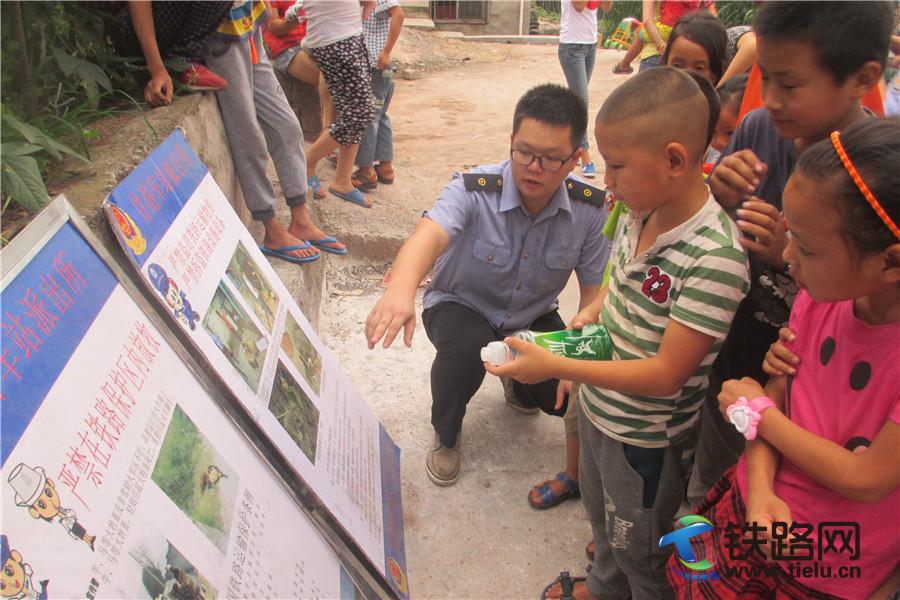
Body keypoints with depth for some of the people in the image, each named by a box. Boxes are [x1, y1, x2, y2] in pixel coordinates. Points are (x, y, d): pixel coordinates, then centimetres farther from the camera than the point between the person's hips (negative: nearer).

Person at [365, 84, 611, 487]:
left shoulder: (590, 209, -17)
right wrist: (400, 290, -70)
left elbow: (595, 291, -12)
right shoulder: (473, 191, -28)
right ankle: (445, 436, -3)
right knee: (467, 346, -37)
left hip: (534, 317, 3)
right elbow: (429, 235, -48)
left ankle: (520, 386, 22)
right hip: (460, 306, -2)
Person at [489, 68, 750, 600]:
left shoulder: (715, 257, -31)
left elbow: (665, 375, -29)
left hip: (647, 437, -8)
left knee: (639, 550, 19)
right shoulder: (639, 213, -8)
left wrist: (555, 366, -29)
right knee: (601, 514, 32)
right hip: (598, 404, 8)